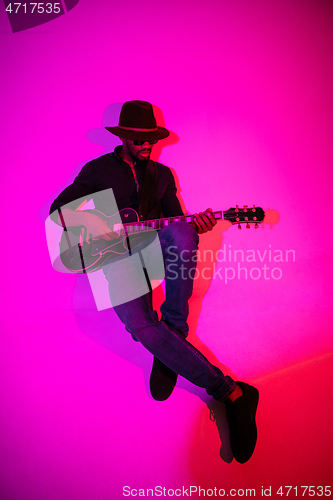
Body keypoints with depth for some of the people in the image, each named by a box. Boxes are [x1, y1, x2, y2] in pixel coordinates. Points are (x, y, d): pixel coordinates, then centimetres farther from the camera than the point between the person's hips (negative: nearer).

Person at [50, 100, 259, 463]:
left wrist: (196, 225, -11)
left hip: (156, 248, 2)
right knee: (143, 329, -29)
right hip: (117, 256, -2)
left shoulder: (162, 174, 17)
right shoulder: (98, 169, 8)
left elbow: (176, 218, 13)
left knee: (182, 231, -36)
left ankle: (174, 333, -22)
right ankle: (231, 392, -23)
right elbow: (58, 207, 5)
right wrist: (85, 220, -17)